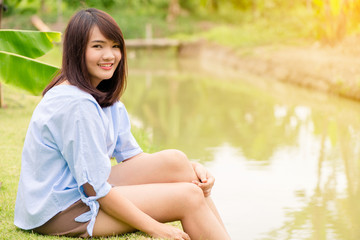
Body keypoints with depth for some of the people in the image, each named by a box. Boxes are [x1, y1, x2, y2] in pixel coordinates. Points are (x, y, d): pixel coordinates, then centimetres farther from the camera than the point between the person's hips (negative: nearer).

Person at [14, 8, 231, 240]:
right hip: (64, 211, -9)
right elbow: (96, 189, -22)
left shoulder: (104, 97, 7)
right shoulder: (76, 104, -24)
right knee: (189, 197, -12)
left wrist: (191, 169, -5)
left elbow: (131, 155, 8)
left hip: (83, 192, 9)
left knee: (175, 161, -5)